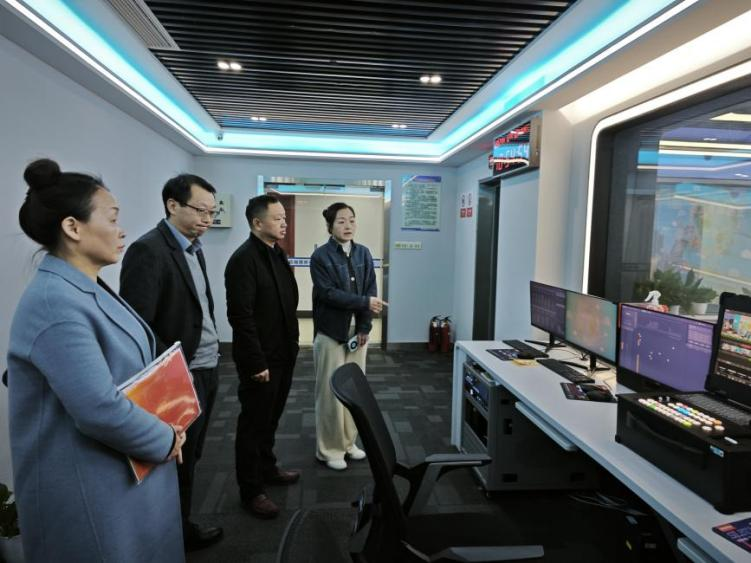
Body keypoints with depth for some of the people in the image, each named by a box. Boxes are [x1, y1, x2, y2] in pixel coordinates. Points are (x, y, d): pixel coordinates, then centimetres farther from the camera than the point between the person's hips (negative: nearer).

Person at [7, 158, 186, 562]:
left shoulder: (87, 289, 7)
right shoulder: (55, 302, -26)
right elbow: (100, 409, -31)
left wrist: (162, 431, 2)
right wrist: (164, 441, -15)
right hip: (91, 491, -9)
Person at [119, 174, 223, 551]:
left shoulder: (194, 248, 9)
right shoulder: (148, 251, -18)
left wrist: (211, 358, 10)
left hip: (206, 370, 8)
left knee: (190, 457, 20)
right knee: (179, 461, 11)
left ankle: (180, 523, 38)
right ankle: (177, 533, 32)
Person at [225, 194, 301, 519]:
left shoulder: (277, 255, 10)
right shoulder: (244, 259, -17)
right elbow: (241, 315, -21)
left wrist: (292, 343, 13)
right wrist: (257, 362, -21)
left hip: (283, 355, 8)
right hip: (261, 360, -8)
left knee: (271, 418, 22)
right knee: (254, 423, 6)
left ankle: (267, 469, 40)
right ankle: (250, 491, 21)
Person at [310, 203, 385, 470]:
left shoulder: (363, 253, 6)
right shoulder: (320, 256, -8)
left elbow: (371, 291, 2)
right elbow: (329, 293, -16)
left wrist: (365, 328, -6)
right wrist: (365, 302, -17)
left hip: (358, 331, 5)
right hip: (331, 333, -5)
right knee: (331, 392, 2)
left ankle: (348, 442, 27)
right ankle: (329, 449, 16)